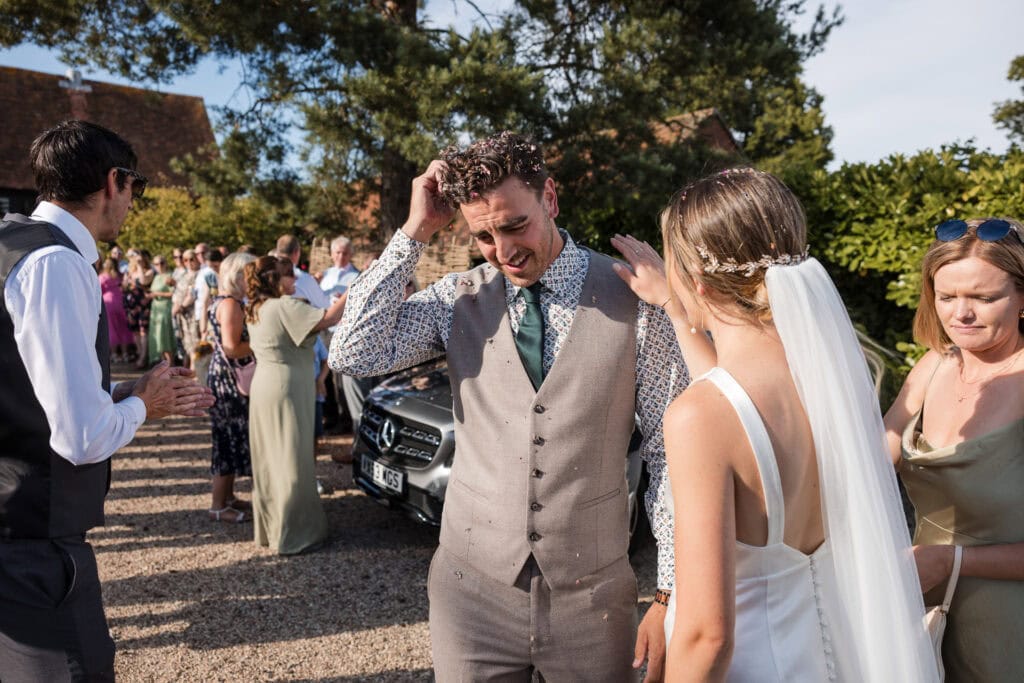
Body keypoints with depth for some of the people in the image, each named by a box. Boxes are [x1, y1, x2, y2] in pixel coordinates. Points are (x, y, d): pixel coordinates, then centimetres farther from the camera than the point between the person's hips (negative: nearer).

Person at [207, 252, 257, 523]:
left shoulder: (226, 301, 15)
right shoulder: (230, 304, -17)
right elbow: (232, 348, -24)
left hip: (229, 379, 10)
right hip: (229, 380, -10)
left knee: (233, 439, 16)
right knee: (230, 440, -3)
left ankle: (228, 497, 26)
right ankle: (218, 506, 7)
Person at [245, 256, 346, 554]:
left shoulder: (257, 309, 12)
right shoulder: (285, 306, -18)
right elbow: (328, 318, -26)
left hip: (264, 388, 10)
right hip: (286, 392, -10)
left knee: (271, 461, 17)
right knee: (292, 463, -1)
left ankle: (267, 526, 30)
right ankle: (291, 535, 7)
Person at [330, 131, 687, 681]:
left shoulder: (633, 301, -9)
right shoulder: (458, 299, -3)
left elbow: (669, 454, -5)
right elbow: (353, 354, -15)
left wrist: (671, 595, -5)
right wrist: (414, 232, -14)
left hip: (591, 595, -1)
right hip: (471, 586, 1)